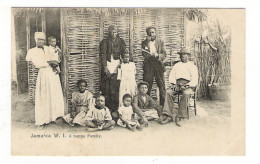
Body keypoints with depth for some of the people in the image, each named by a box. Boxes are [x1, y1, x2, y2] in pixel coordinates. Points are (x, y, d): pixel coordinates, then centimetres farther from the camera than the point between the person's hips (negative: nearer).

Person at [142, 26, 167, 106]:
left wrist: (157, 55, -16)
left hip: (158, 64, 0)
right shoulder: (144, 42, 9)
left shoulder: (160, 42, 10)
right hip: (148, 65, 0)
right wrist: (147, 42, -12)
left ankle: (163, 104, 5)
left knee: (162, 86, -2)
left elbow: (164, 54, 3)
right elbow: (144, 54, -6)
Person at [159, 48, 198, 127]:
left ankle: (179, 116, -35)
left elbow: (195, 80, 2)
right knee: (169, 92, -27)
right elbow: (171, 76, 13)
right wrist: (174, 84, -7)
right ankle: (168, 115, -33)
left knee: (186, 94, -36)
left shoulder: (192, 66, 13)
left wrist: (186, 86, -15)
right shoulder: (177, 65, 25)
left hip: (188, 85, -3)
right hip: (177, 84, 3)